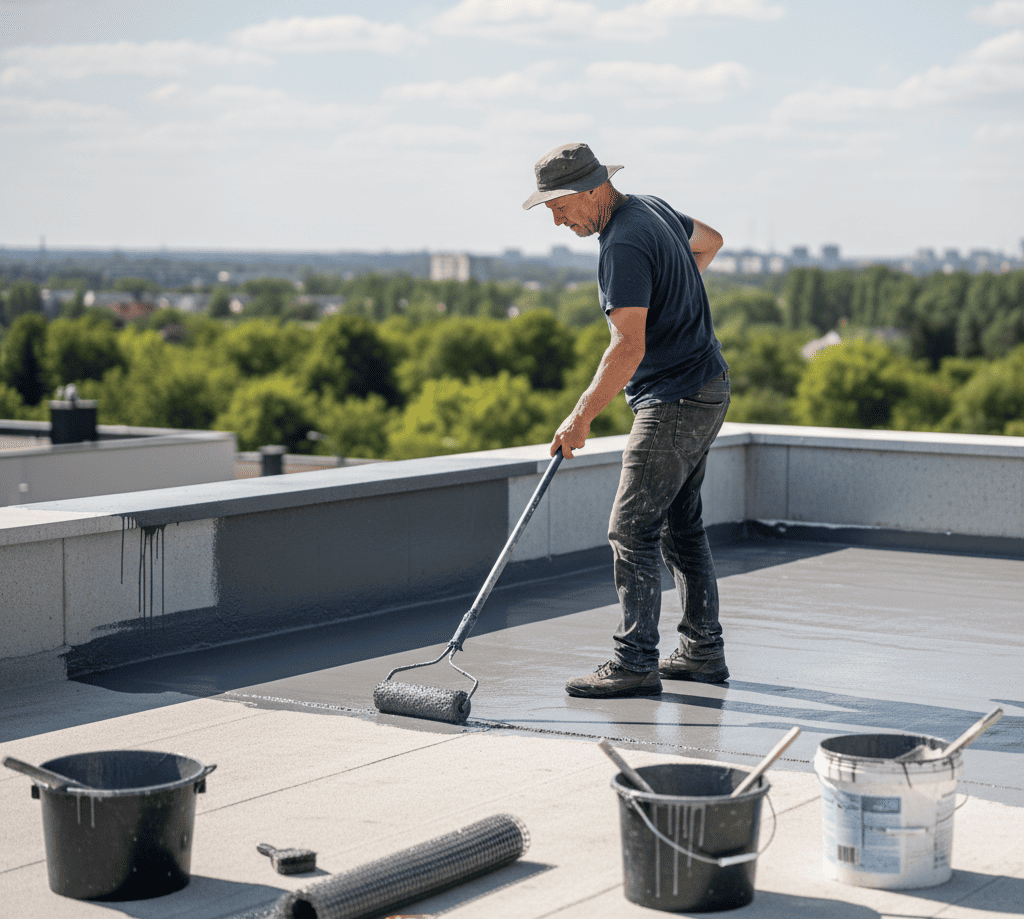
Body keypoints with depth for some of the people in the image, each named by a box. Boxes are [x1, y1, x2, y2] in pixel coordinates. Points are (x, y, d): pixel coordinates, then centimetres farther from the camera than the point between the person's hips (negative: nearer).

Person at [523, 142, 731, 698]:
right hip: (705, 388, 10)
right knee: (680, 523, 15)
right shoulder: (653, 208, 9)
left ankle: (635, 663, -8)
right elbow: (710, 241, 30)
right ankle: (703, 652, 21)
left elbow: (629, 348, -29)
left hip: (676, 399, -10)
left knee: (633, 529, -9)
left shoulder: (624, 246, -21)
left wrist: (581, 416, -25)